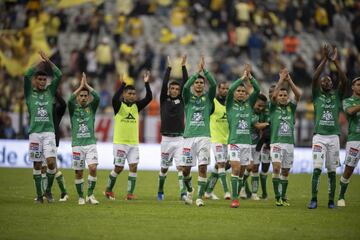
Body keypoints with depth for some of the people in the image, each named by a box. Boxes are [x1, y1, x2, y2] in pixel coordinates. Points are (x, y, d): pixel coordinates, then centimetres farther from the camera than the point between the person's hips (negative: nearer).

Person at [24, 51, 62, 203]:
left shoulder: (50, 92, 12)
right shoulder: (30, 93, 7)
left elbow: (58, 75, 2)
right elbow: (27, 75, -8)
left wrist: (48, 61, -4)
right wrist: (41, 63, -6)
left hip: (49, 132, 1)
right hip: (34, 132, -1)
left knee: (51, 162, -12)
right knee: (37, 164, 2)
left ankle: (48, 190, 8)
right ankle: (39, 195, 10)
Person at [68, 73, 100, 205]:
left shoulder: (91, 107, 8)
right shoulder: (73, 108, 6)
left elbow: (97, 97, -11)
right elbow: (70, 100, -15)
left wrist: (86, 85, -8)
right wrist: (80, 86, -12)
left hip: (91, 143, 0)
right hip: (77, 144, 0)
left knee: (93, 168, -16)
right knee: (79, 172, 2)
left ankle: (90, 195, -4)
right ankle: (81, 197, 15)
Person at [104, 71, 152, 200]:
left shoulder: (136, 106, 7)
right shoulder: (119, 105, -5)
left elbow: (149, 98, -4)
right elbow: (114, 99, -27)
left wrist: (146, 83, -15)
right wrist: (122, 84, -32)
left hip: (134, 143, 4)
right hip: (120, 142, -4)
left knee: (133, 167, -6)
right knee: (118, 168, 1)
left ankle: (130, 193, -4)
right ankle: (108, 190, 20)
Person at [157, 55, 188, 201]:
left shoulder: (181, 100, 7)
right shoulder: (164, 100, 5)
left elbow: (186, 84, -2)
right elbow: (164, 84, -7)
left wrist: (183, 66, -6)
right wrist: (169, 67, -9)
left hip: (179, 139, 0)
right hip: (166, 139, 0)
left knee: (180, 166, -13)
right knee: (164, 168, 11)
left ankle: (183, 193, -19)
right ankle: (160, 191, 28)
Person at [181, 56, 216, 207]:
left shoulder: (208, 97, 10)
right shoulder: (188, 97, 9)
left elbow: (213, 84, -8)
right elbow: (185, 86, -12)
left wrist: (204, 70, -15)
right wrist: (197, 71, -18)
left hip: (204, 137, -1)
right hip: (189, 137, 1)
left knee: (203, 167, -9)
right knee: (185, 169, 2)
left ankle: (200, 197, -5)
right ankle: (189, 190, 29)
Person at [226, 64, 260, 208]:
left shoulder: (249, 104, 12)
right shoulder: (230, 104, 3)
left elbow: (257, 90, 0)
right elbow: (230, 89, -14)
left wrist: (250, 77, -10)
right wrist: (242, 78, -15)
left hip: (247, 142, 4)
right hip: (234, 142, -4)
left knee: (241, 172, 7)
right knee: (236, 169, -16)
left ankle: (236, 196, 15)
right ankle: (234, 199, -18)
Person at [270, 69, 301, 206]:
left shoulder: (291, 107, 11)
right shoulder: (274, 107, 5)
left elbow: (298, 95, -3)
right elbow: (274, 95, -12)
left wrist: (289, 80, -8)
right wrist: (281, 80, -12)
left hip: (289, 143, 3)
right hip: (276, 143, -3)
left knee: (285, 171, 7)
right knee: (276, 168, -18)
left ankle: (283, 197, 16)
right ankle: (277, 197, -15)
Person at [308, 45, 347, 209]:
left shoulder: (337, 96, 11)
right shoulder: (317, 96, 8)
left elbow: (344, 81, -4)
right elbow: (314, 78, -7)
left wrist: (335, 61, -10)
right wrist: (324, 60, -10)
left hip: (334, 137, 2)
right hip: (319, 136, -2)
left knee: (332, 171, 5)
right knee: (317, 168, -11)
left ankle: (331, 201, 11)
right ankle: (313, 200, -9)